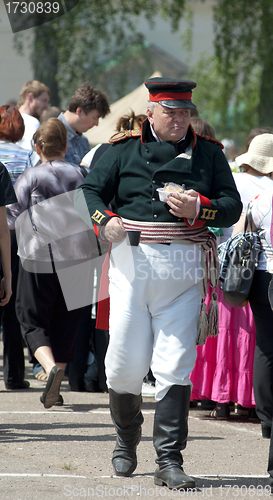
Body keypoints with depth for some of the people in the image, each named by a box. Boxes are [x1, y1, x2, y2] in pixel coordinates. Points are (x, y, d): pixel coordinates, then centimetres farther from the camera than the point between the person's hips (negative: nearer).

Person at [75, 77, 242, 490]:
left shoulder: (208, 153, 11)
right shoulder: (125, 149, 9)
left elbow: (232, 206, 8)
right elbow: (90, 189, 10)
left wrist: (198, 209, -12)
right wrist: (104, 222, -10)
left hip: (184, 271, 0)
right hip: (132, 264, 0)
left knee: (175, 369, -6)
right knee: (125, 363, 3)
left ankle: (169, 460, -3)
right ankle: (126, 439, 30)